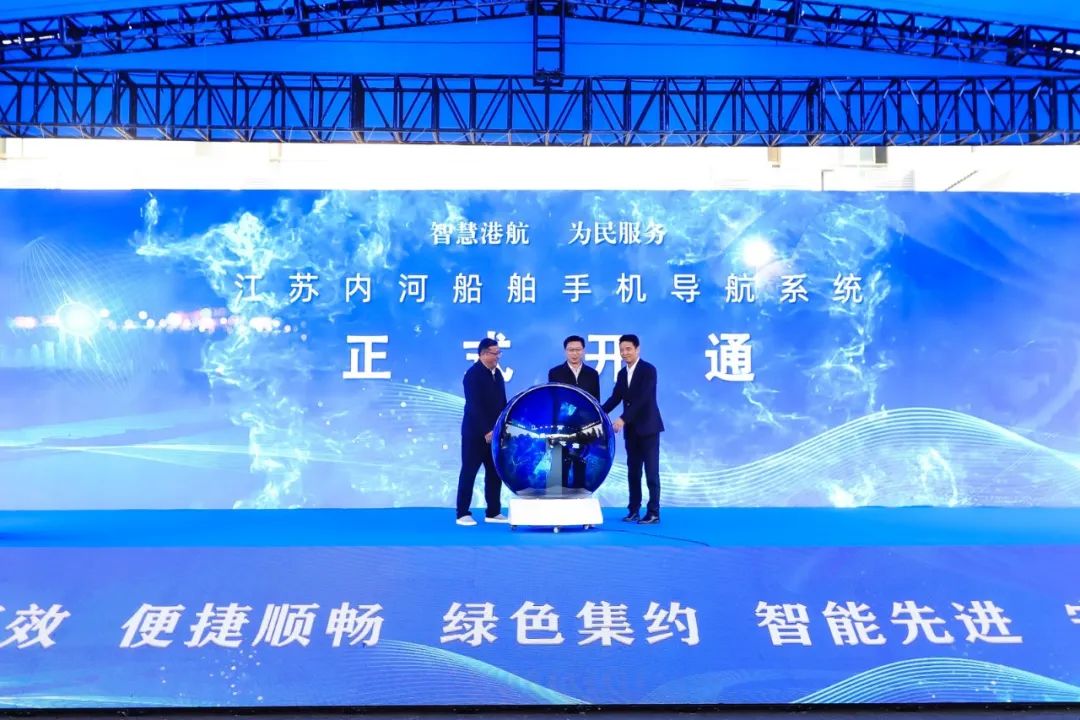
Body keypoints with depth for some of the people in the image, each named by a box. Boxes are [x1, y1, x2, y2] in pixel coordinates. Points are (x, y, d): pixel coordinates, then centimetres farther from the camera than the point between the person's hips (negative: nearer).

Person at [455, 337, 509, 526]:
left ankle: (493, 512, 16)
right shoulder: (473, 374, -13)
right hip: (476, 432, -7)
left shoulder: (497, 373, 11)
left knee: (495, 473, 8)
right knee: (469, 472, 0)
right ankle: (463, 514, 6)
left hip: (495, 431, 7)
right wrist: (486, 431, -22)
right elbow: (474, 406, -19)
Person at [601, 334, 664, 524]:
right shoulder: (622, 373, 12)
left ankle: (653, 512, -1)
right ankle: (633, 509, 14)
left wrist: (623, 419, -27)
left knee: (651, 470, -4)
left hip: (648, 427, -7)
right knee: (633, 470, 8)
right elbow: (615, 398, 7)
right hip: (631, 429, 7)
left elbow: (642, 399, -21)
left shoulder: (648, 370, -11)